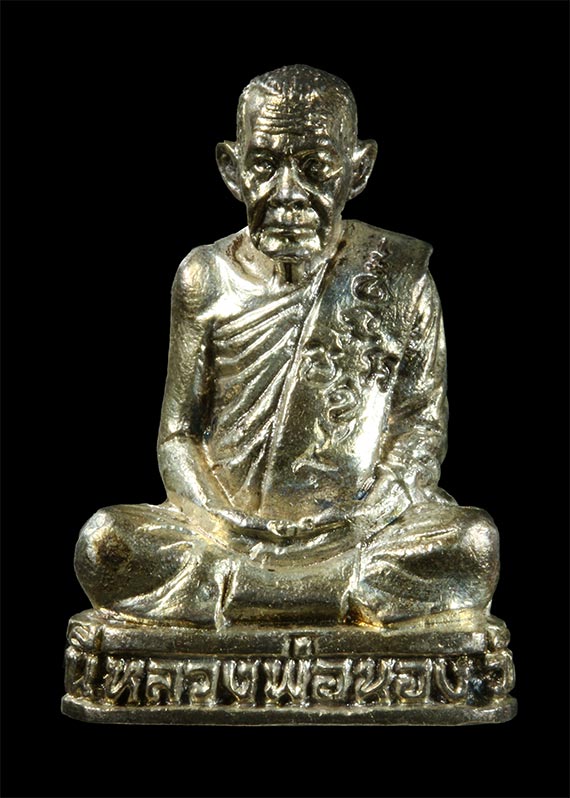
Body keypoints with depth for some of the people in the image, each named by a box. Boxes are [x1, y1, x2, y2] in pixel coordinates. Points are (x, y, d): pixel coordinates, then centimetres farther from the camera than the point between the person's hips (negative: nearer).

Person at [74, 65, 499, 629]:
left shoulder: (398, 275, 0)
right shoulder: (206, 278, 3)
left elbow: (422, 425, 1)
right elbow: (177, 433, 5)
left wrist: (373, 515, -17)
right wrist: (213, 521, -14)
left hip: (358, 532, -1)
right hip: (233, 532, 2)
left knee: (474, 543, -28)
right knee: (102, 543, -24)